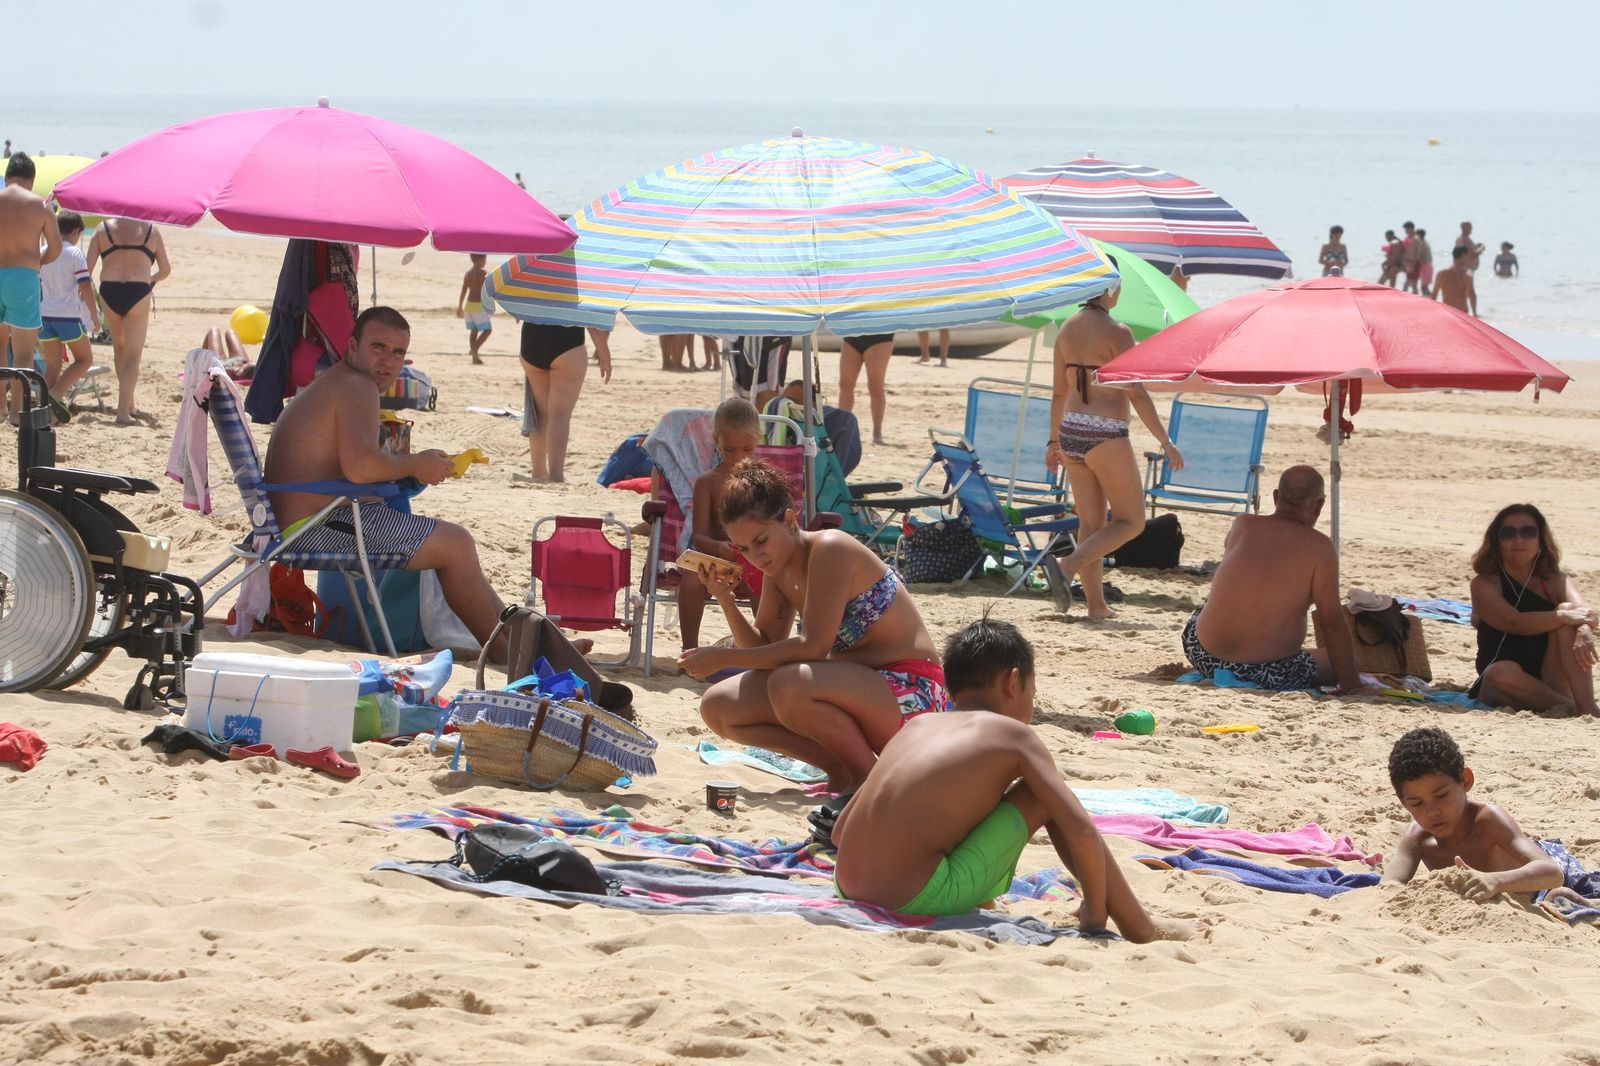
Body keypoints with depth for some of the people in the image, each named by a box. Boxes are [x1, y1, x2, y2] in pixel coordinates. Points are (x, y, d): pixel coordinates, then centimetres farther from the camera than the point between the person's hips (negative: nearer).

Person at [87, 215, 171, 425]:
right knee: (133, 356, 2)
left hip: (109, 291, 2)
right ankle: (124, 410, -12)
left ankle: (128, 402, 27)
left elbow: (87, 267, 2)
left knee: (119, 346, 23)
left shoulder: (103, 228, 11)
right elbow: (165, 270, 16)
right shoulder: (151, 231, 10)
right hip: (138, 293, -2)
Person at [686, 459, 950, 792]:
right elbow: (765, 648, 7)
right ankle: (842, 769, 3)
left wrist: (724, 657, -21)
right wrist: (726, 600, -8)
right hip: (852, 686, 9)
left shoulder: (830, 550, -19)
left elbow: (814, 646, -24)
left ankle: (866, 774, -11)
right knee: (718, 707, -2)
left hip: (911, 691, -9)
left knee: (788, 685, -36)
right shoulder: (779, 566, 8)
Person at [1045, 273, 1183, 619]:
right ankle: (1068, 565, -13)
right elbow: (1137, 394, -14)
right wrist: (1166, 442, -9)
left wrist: (1054, 440, 23)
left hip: (1071, 433, 7)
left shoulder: (1067, 329, 6)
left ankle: (1096, 603, 11)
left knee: (1091, 522, 13)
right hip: (1106, 435, -7)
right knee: (1131, 522, 5)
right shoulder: (1116, 333, -13)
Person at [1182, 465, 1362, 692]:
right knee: (1340, 658, 19)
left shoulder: (1242, 525, 4)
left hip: (1204, 657, 4)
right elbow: (1334, 624, -9)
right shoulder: (1318, 547, -9)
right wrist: (1351, 686, -3)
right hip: (1270, 676, -4)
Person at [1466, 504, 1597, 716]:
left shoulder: (1556, 581, 6)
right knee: (1502, 672, -37)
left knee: (1566, 610, -22)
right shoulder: (1485, 584, -2)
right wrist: (1563, 617, -36)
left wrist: (1584, 631, -41)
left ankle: (1586, 705, -34)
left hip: (1550, 683, 2)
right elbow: (1515, 623, -21)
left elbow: (1586, 611, -16)